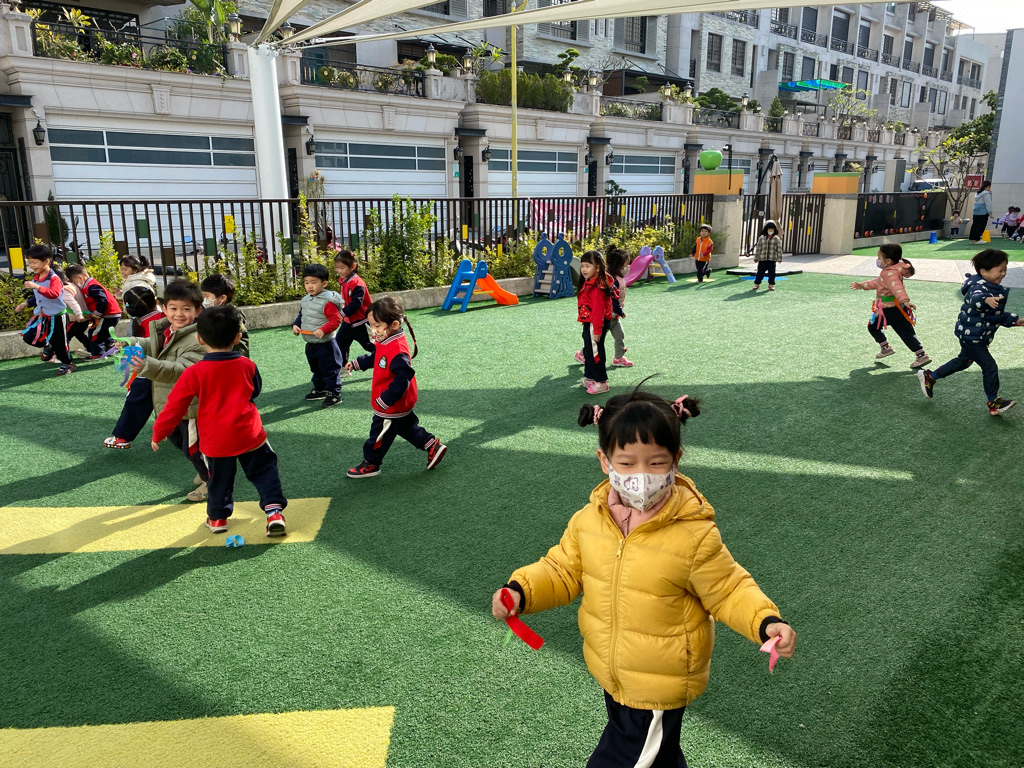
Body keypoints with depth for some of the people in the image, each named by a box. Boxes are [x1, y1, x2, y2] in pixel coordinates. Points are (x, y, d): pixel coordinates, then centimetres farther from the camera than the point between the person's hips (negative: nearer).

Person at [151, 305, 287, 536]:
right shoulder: (247, 365, -3)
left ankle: (217, 518, 30)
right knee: (264, 470, 11)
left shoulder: (194, 373, -10)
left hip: (216, 441, 0)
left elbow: (175, 406, -5)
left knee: (220, 478, 18)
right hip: (250, 434, 1)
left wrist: (158, 433, 7)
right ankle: (274, 512, 0)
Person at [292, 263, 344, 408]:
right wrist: (296, 325, -1)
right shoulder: (305, 300, 6)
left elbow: (336, 320, -23)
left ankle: (334, 393, 11)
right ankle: (319, 389, 39)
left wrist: (323, 330, -35)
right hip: (310, 344, 9)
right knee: (316, 369, 24)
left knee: (330, 369, 1)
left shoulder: (328, 301, -20)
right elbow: (301, 316, 18)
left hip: (325, 344, -9)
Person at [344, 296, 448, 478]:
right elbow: (374, 358, 21)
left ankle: (370, 464, 26)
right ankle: (433, 446, 30)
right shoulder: (385, 342, 0)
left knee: (379, 435, 8)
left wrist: (384, 401, -32)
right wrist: (356, 363, 20)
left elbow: (402, 379, -34)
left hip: (391, 407, -10)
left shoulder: (397, 351, -33)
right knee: (407, 428, 24)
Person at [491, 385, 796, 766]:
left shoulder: (695, 535, -24)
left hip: (658, 690, -5)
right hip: (612, 677, 5)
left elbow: (728, 591, -12)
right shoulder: (588, 520, -11)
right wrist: (521, 591, -16)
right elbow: (563, 570, 0)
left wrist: (766, 622, -28)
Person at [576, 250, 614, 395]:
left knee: (595, 353, -1)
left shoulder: (597, 287, -22)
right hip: (589, 324, 10)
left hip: (595, 324, -10)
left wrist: (597, 330, -23)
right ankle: (590, 377, 34)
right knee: (588, 352, 20)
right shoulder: (588, 283, 10)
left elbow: (599, 310, -24)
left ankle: (601, 382, 10)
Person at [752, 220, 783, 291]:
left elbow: (779, 249, 4)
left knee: (771, 272, 3)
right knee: (760, 272, 5)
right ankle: (756, 284, 15)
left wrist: (779, 258, 0)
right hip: (762, 259, 1)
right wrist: (756, 258, 3)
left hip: (772, 259, -1)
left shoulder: (776, 239, 3)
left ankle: (771, 285, 14)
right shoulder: (761, 238, 5)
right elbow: (758, 249, 5)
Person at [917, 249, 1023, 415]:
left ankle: (929, 377, 38)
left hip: (971, 336, 11)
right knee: (989, 366, -5)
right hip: (971, 336, -11)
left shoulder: (993, 289, 9)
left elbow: (998, 315, 23)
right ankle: (994, 403, 8)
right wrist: (986, 299, -71)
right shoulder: (979, 287, -24)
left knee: (963, 361, 26)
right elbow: (975, 298, -51)